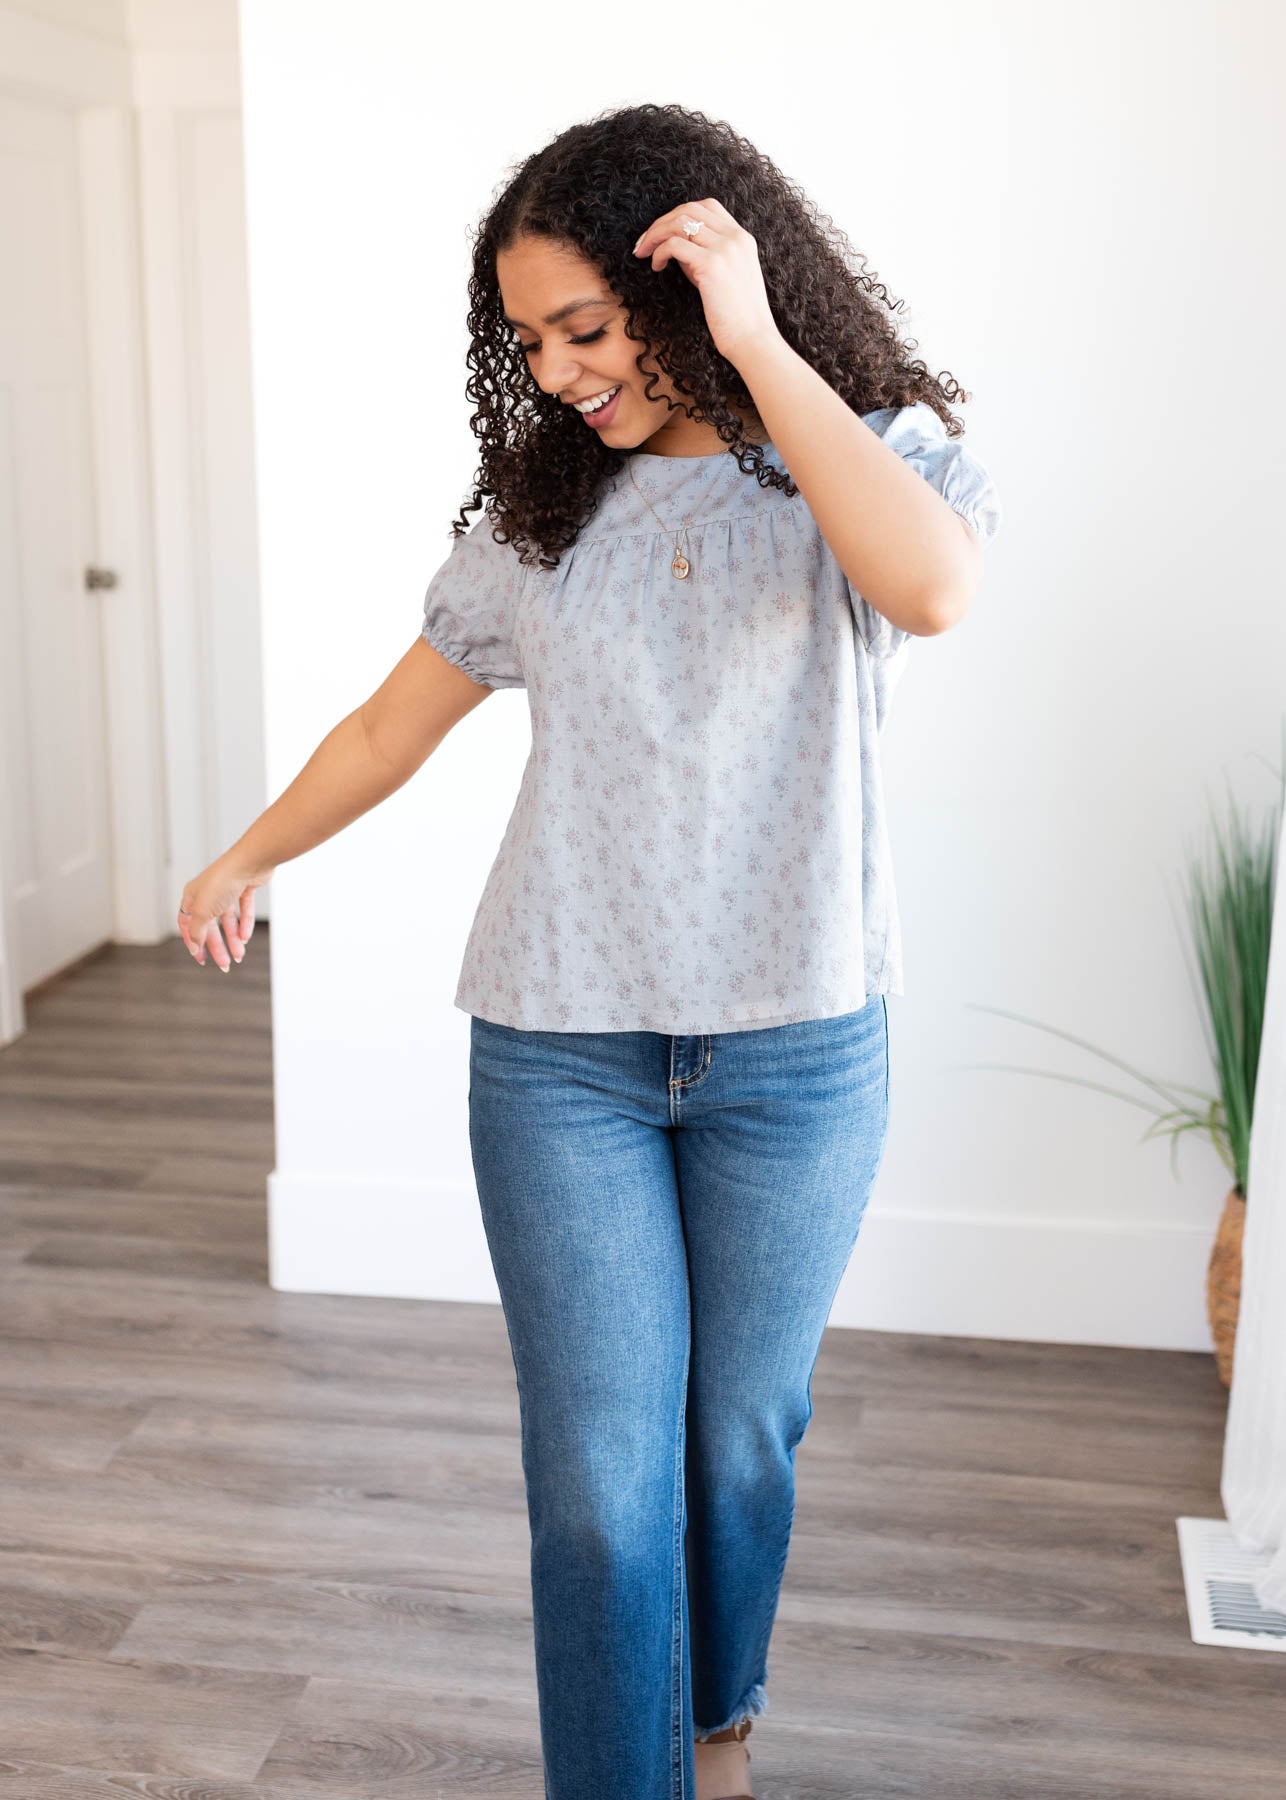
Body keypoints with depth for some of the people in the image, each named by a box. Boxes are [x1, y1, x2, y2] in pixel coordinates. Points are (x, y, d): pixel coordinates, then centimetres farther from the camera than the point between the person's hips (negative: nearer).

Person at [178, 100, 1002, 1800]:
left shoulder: (876, 456, -3)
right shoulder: (539, 514, 5)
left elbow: (934, 587, -29)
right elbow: (390, 726, 16)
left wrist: (754, 340, -24)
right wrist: (246, 859, 24)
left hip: (795, 1052, -1)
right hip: (560, 1051, 1)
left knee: (743, 1434, 15)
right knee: (599, 1470, 0)